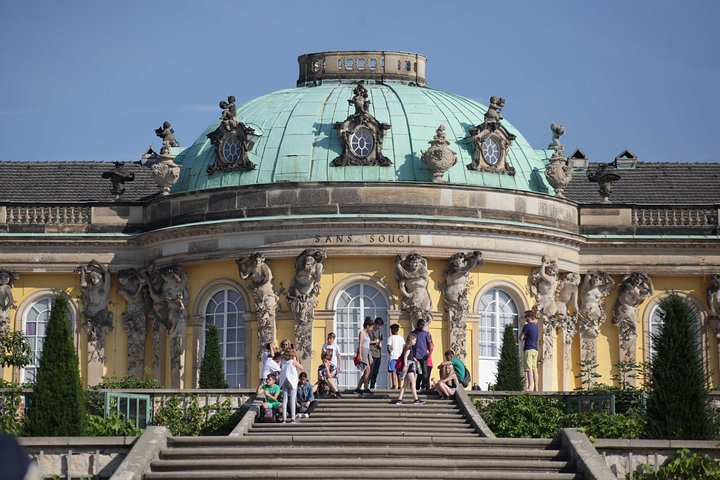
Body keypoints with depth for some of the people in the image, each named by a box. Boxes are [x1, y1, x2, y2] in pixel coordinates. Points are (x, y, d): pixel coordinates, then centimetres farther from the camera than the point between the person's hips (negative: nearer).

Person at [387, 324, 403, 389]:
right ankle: (399, 386, 10)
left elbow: (388, 347, -11)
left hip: (393, 356, -5)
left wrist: (390, 353, 3)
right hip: (400, 356, 5)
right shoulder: (401, 338, 11)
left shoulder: (391, 338, -4)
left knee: (393, 371, -7)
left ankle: (394, 385, -17)